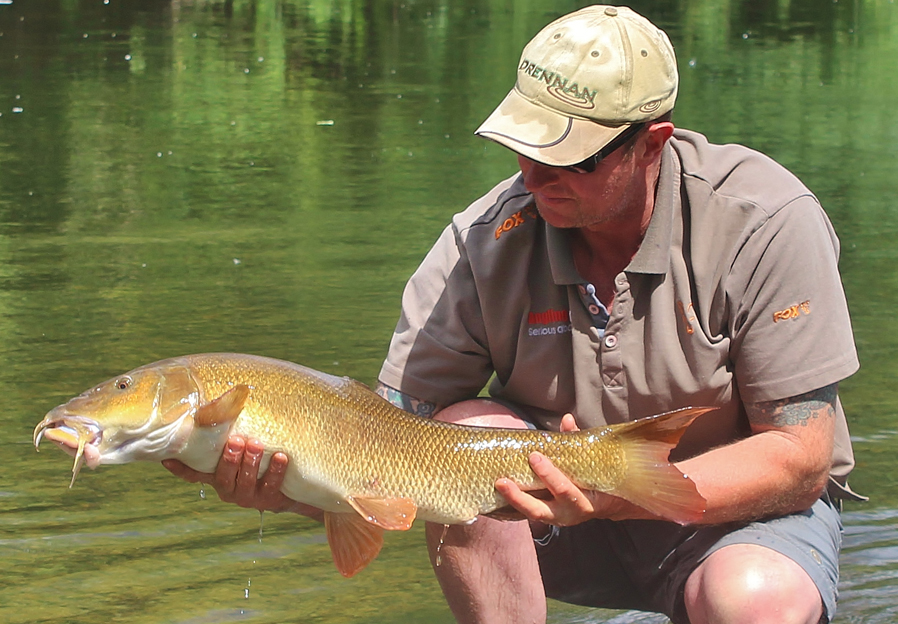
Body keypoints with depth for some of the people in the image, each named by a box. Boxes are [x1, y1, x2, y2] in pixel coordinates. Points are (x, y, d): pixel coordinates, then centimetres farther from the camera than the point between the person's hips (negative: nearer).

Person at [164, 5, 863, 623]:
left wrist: (621, 492, -35)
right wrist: (281, 482, -36)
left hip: (741, 507, -3)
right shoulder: (485, 241, -13)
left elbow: (800, 460, -21)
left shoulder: (766, 223, -21)